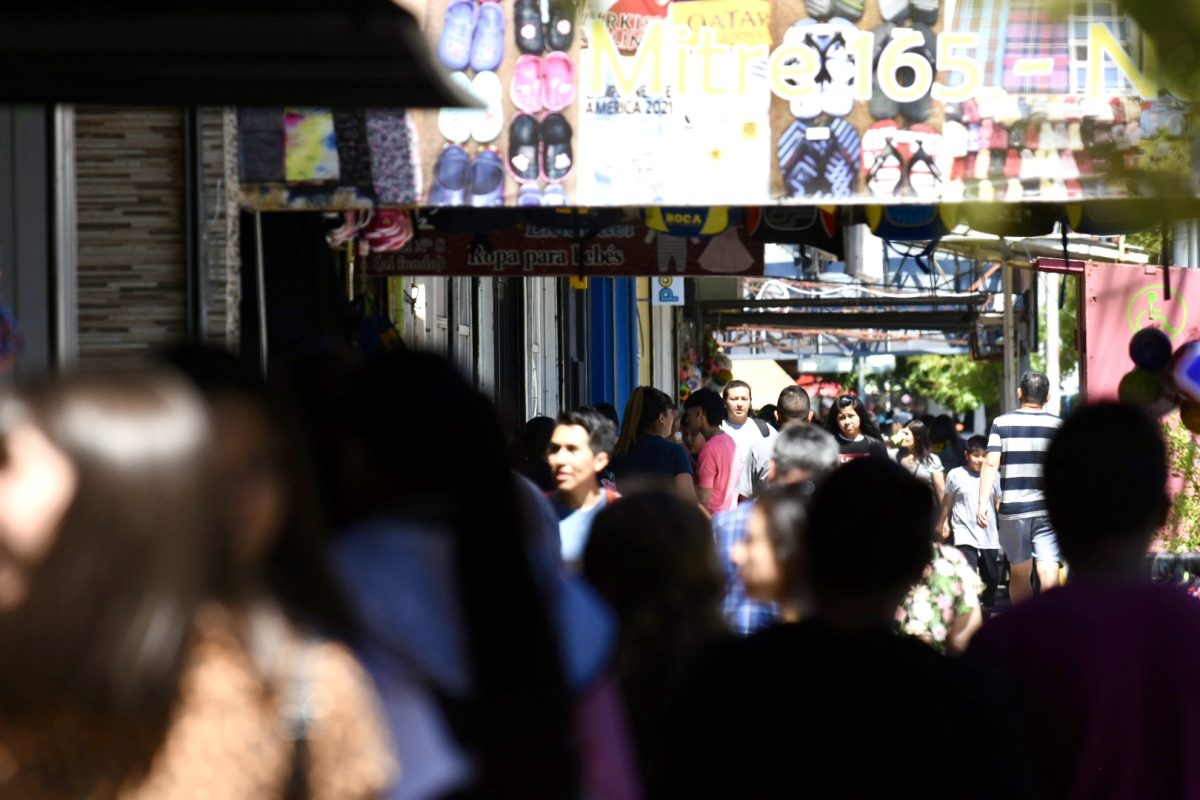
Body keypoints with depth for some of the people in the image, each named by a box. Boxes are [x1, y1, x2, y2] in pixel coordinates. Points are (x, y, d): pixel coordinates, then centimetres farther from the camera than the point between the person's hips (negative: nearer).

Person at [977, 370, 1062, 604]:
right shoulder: (1058, 425, 4)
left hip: (1012, 508, 1)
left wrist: (983, 502, -10)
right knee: (1049, 573, -10)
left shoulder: (1002, 423, 3)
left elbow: (991, 464, -7)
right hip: (1049, 509, -1)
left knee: (1019, 575, 16)